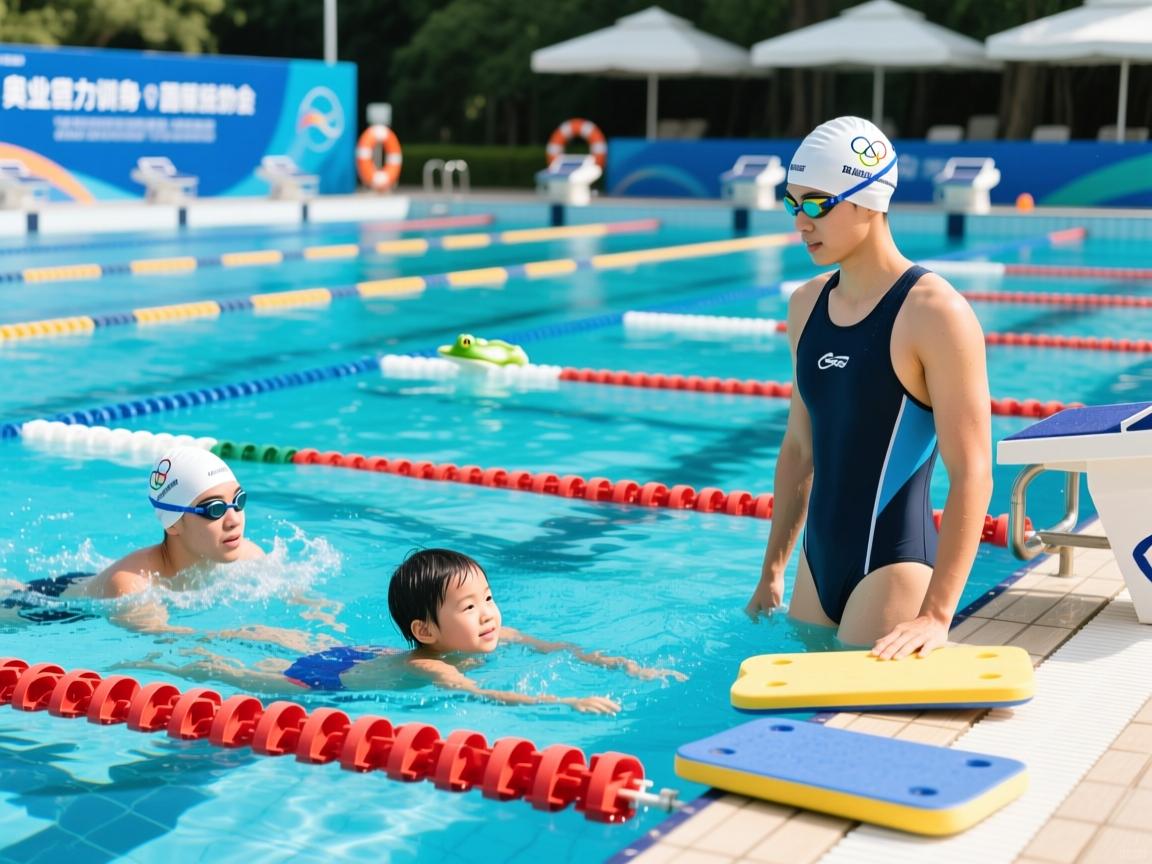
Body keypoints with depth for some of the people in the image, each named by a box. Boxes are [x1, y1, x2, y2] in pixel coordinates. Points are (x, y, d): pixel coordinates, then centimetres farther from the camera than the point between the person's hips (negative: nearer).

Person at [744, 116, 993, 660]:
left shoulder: (934, 314, -14)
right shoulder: (807, 305, 8)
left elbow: (971, 475, -18)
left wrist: (936, 615, -24)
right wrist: (771, 573, 18)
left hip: (893, 567, -7)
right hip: (817, 563, 7)